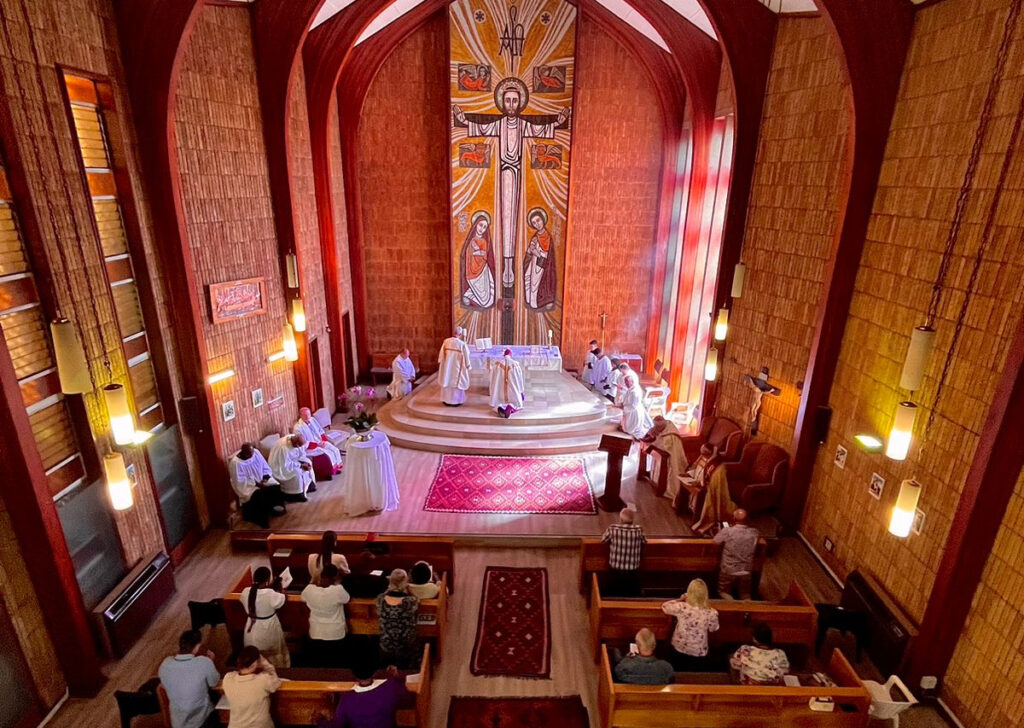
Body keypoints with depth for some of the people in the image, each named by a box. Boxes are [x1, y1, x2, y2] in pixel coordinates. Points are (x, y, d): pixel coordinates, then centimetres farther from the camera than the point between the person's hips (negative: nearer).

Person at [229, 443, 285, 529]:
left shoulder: (256, 453, -6)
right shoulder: (236, 462, -20)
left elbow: (266, 468, 3)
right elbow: (240, 481, -19)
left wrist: (265, 478, -15)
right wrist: (256, 484, -25)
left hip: (261, 481, 5)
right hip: (247, 485, -5)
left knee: (276, 487, -19)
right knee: (259, 495, -31)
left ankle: (275, 508, 2)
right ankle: (262, 520, -11)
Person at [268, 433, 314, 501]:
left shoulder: (294, 439, -14)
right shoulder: (283, 447, -38)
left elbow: (301, 454, 1)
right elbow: (285, 465, -32)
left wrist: (305, 462, -15)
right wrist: (300, 465, -27)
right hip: (279, 465, -9)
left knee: (307, 462, 2)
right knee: (297, 472, -27)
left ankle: (308, 485, 14)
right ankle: (295, 494, -11)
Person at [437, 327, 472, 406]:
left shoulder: (446, 341, -4)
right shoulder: (462, 344, -14)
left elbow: (441, 354, 4)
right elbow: (466, 356, -7)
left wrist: (440, 362, 17)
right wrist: (468, 365, 6)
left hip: (447, 366, 4)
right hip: (457, 367, -3)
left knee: (447, 381, 14)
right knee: (456, 382, 8)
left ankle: (446, 400, 22)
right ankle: (455, 401, 13)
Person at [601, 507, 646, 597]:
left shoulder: (613, 528, -12)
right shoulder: (639, 530, -11)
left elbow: (603, 539, 5)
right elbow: (644, 542, 9)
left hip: (615, 571, 0)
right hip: (633, 573, 1)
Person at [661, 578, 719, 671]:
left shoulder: (681, 607, -25)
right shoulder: (711, 613, -23)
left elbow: (664, 606, -5)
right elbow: (713, 629, 0)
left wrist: (679, 600, 5)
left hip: (679, 649, 0)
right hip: (699, 653, 0)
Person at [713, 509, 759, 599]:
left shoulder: (727, 531, -23)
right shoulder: (754, 532, -12)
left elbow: (716, 540, -4)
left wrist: (721, 531, 14)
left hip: (728, 570, -2)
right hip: (746, 571, 2)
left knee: (723, 592, 20)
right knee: (745, 594, 23)